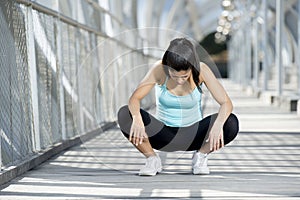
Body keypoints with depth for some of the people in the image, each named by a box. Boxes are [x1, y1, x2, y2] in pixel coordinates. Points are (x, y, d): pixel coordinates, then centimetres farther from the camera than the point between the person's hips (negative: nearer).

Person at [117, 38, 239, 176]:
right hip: (164, 136, 0)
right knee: (124, 115, -27)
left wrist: (218, 123, -43)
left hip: (193, 134, 0)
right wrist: (137, 118, -47)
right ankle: (152, 159, -5)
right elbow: (135, 98, -24)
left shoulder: (201, 70, -19)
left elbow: (226, 103, -22)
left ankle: (201, 155, -1)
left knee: (231, 123, -29)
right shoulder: (159, 69, -20)